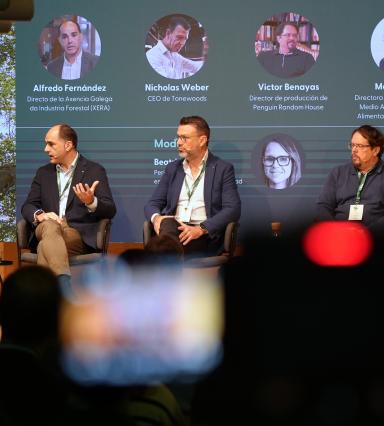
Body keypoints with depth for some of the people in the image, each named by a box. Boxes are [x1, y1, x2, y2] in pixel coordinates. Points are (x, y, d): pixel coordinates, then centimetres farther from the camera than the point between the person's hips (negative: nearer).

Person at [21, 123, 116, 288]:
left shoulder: (95, 171, 8)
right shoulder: (43, 173, 21)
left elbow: (110, 210, -1)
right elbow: (28, 206, 14)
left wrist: (91, 202, -25)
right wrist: (39, 215, -12)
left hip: (80, 235, -2)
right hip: (47, 230, 2)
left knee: (47, 245, -36)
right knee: (50, 225, -37)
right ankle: (64, 282, -59)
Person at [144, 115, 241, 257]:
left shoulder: (223, 169, 7)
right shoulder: (172, 168, 20)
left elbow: (233, 209, -4)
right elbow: (152, 204, 18)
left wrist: (201, 229, -19)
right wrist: (156, 217, -9)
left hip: (204, 236, -3)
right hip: (173, 229, 3)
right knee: (167, 224, -36)